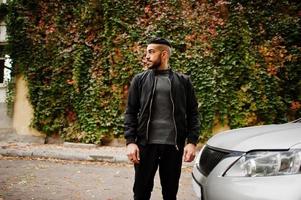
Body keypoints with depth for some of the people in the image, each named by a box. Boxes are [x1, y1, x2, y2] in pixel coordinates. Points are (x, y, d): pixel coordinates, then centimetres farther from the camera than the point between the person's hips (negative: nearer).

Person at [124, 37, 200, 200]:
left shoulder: (183, 81, 6)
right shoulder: (140, 80, 7)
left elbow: (192, 114, 4)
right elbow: (130, 113, 3)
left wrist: (192, 141, -7)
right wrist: (130, 141, -8)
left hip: (173, 145, 0)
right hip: (146, 144, 0)